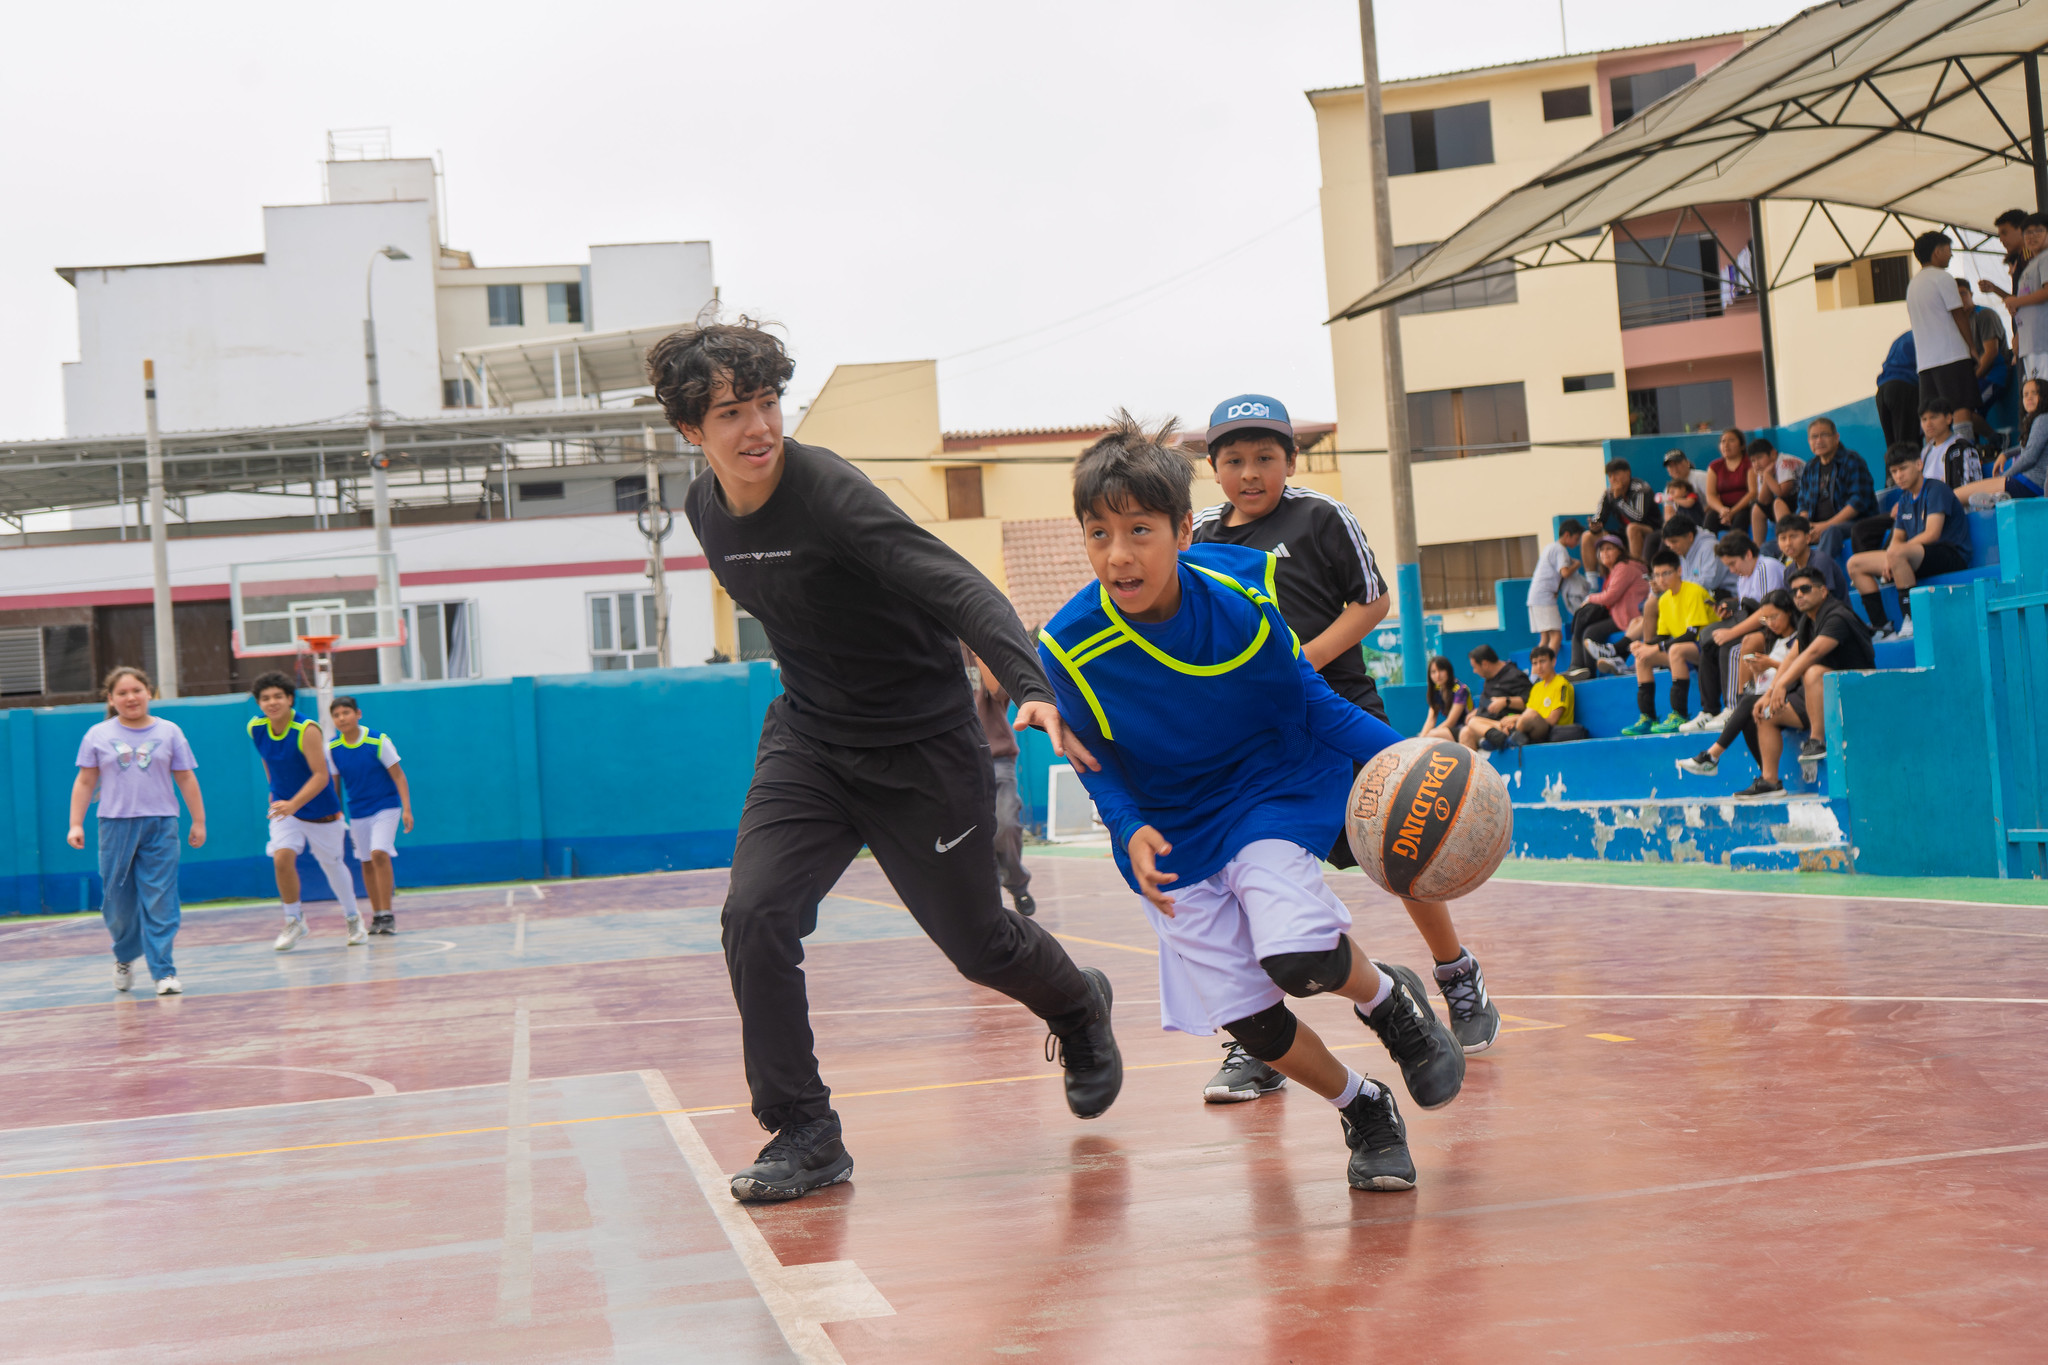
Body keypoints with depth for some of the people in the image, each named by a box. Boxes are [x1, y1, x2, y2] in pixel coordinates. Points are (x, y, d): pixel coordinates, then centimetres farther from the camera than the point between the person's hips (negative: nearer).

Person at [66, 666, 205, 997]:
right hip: (115, 824, 1)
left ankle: (163, 971, -3)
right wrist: (76, 824, 1)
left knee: (160, 901, -5)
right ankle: (125, 957, 32)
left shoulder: (169, 732, 5)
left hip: (159, 826, -1)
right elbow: (85, 782, 7)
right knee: (117, 900, 6)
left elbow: (186, 779, 9)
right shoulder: (98, 735, 5)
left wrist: (199, 821, 7)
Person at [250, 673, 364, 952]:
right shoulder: (255, 728, -10)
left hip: (320, 810, -3)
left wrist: (293, 804, -37)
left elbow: (321, 776, -27)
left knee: (332, 864, 13)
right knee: (282, 858, -19)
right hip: (284, 805, 3)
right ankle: (294, 921, -1)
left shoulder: (307, 730, -25)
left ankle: (353, 918, 35)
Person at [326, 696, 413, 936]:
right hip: (357, 812, 4)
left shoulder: (378, 741, -14)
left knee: (379, 854, -20)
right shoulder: (332, 748, -4)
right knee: (367, 863, 8)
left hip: (386, 806, -4)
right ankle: (377, 915, 21)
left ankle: (387, 914, -14)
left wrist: (407, 809, -14)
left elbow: (398, 775, -9)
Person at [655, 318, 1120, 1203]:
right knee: (755, 915, -16)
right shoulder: (704, 511, -3)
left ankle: (1079, 1009, 44)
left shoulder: (829, 494, -25)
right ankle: (804, 1134, -3)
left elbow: (959, 590, -34)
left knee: (977, 943, 9)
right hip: (807, 740, 5)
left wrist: (1032, 689, -48)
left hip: (922, 747, -5)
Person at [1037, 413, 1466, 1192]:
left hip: (1270, 798, -2)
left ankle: (1392, 1002, 9)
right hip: (1173, 834, 2)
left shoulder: (1242, 588, -20)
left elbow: (1305, 697, -6)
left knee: (1297, 957, -26)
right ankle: (1365, 1114, 27)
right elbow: (1097, 763, -2)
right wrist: (1131, 831, -21)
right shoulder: (1072, 647, -19)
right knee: (1247, 1020, -1)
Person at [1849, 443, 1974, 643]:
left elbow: (1932, 534, -18)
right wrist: (1887, 561, -6)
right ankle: (1881, 626, -5)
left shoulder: (1936, 489, -8)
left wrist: (1892, 554, -13)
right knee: (1855, 564, 3)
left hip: (1952, 555, -9)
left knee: (1897, 554, -39)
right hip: (1917, 560, 9)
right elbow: (1898, 538, 18)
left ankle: (1912, 623, -34)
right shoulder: (1905, 501, 18)